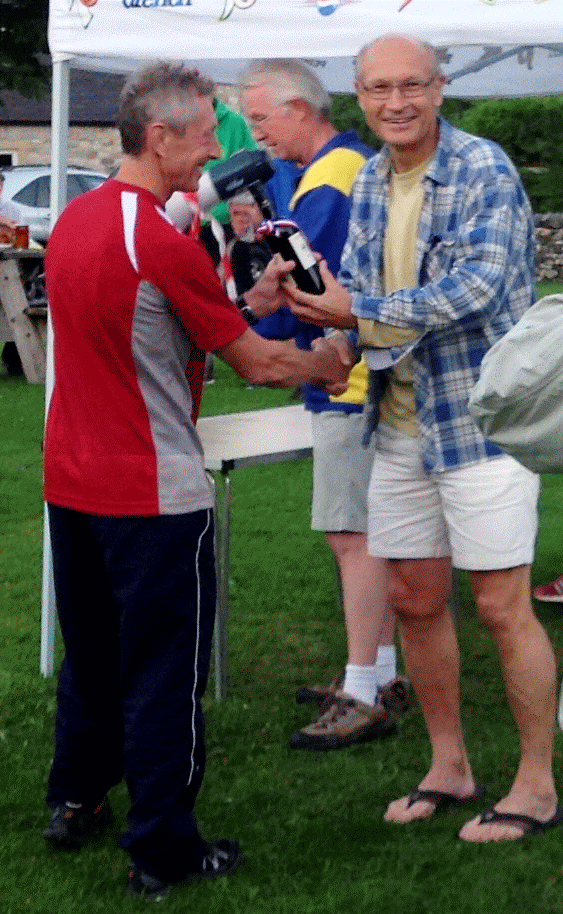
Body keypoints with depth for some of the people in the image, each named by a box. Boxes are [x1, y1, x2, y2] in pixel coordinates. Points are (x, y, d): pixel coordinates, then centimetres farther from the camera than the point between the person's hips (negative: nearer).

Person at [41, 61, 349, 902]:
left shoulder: (74, 220, 6)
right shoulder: (165, 244, -20)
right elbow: (256, 363, -12)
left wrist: (247, 302, 11)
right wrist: (325, 366, 6)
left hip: (72, 485, 8)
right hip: (154, 496, -8)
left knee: (92, 654, 22)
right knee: (164, 673, 2)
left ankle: (75, 802, 33)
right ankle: (163, 851, 8)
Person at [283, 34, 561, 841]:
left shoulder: (484, 171, -14)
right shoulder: (369, 183, 10)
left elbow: (477, 285, -25)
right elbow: (354, 288, 10)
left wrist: (360, 311, -24)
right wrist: (309, 294, -12)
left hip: (481, 412, -7)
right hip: (401, 419, 7)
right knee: (416, 599, 13)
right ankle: (449, 767, 28)